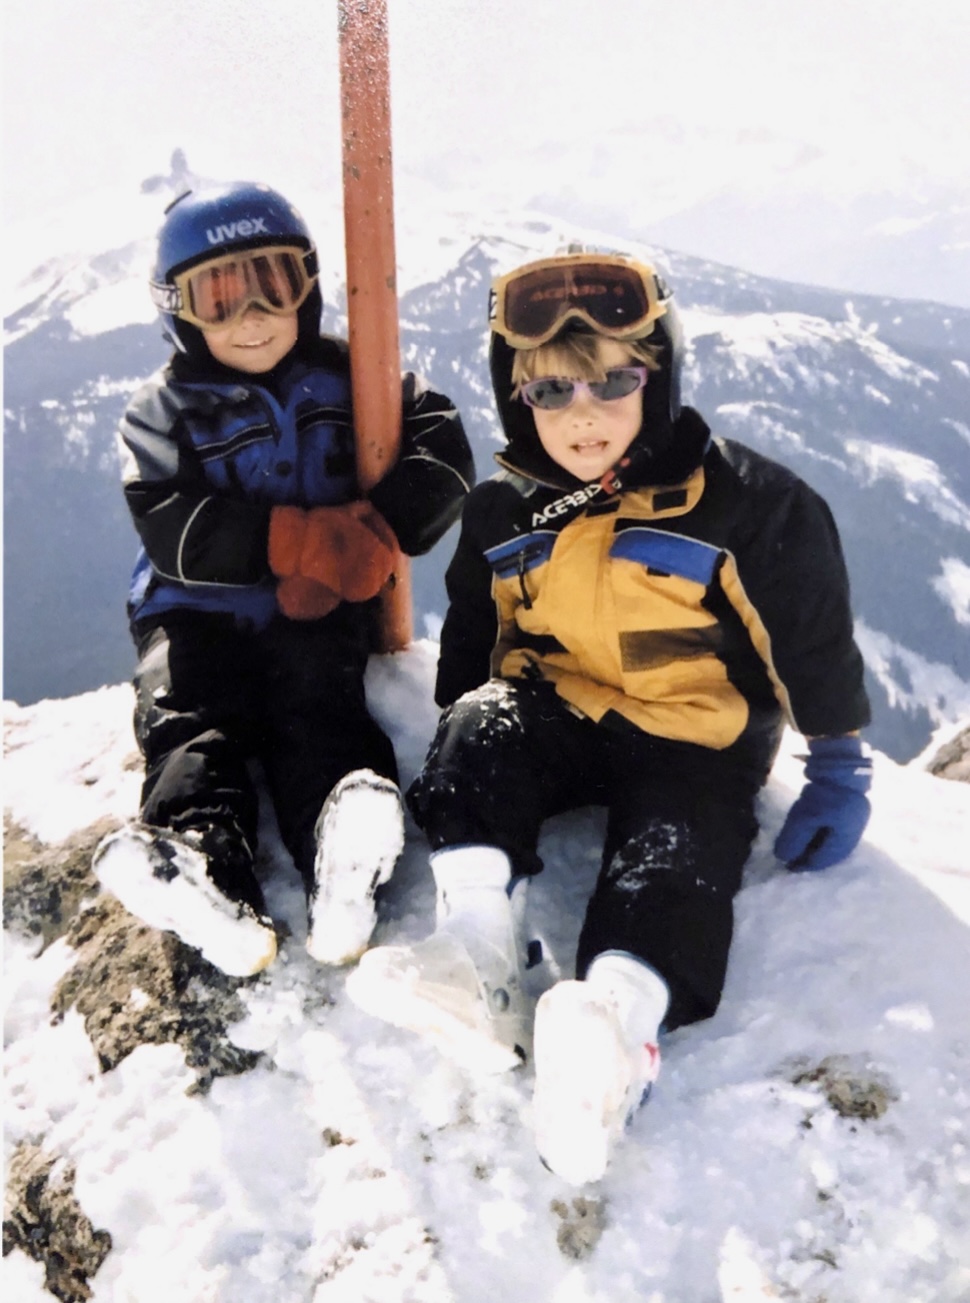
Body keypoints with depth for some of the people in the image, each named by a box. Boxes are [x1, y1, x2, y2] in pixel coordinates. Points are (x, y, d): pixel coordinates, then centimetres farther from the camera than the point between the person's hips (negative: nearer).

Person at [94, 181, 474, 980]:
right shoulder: (166, 412, 6)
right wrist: (301, 539, -21)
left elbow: (444, 455, -2)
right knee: (184, 719, -24)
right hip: (196, 612, 1)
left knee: (317, 703, -27)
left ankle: (343, 854, -51)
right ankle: (196, 859, -47)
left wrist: (370, 537, -19)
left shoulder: (349, 378, 9)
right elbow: (171, 531, -10)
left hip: (319, 612, -1)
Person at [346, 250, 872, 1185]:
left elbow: (814, 636, -3)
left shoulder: (746, 502, -10)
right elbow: (469, 647, 14)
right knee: (481, 724, -27)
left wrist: (837, 770, 0)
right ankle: (480, 954, -38)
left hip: (693, 742, -3)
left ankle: (619, 1013, -52)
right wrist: (452, 763, 11)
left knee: (673, 856, -30)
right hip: (553, 714, 3)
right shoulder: (501, 514, 1)